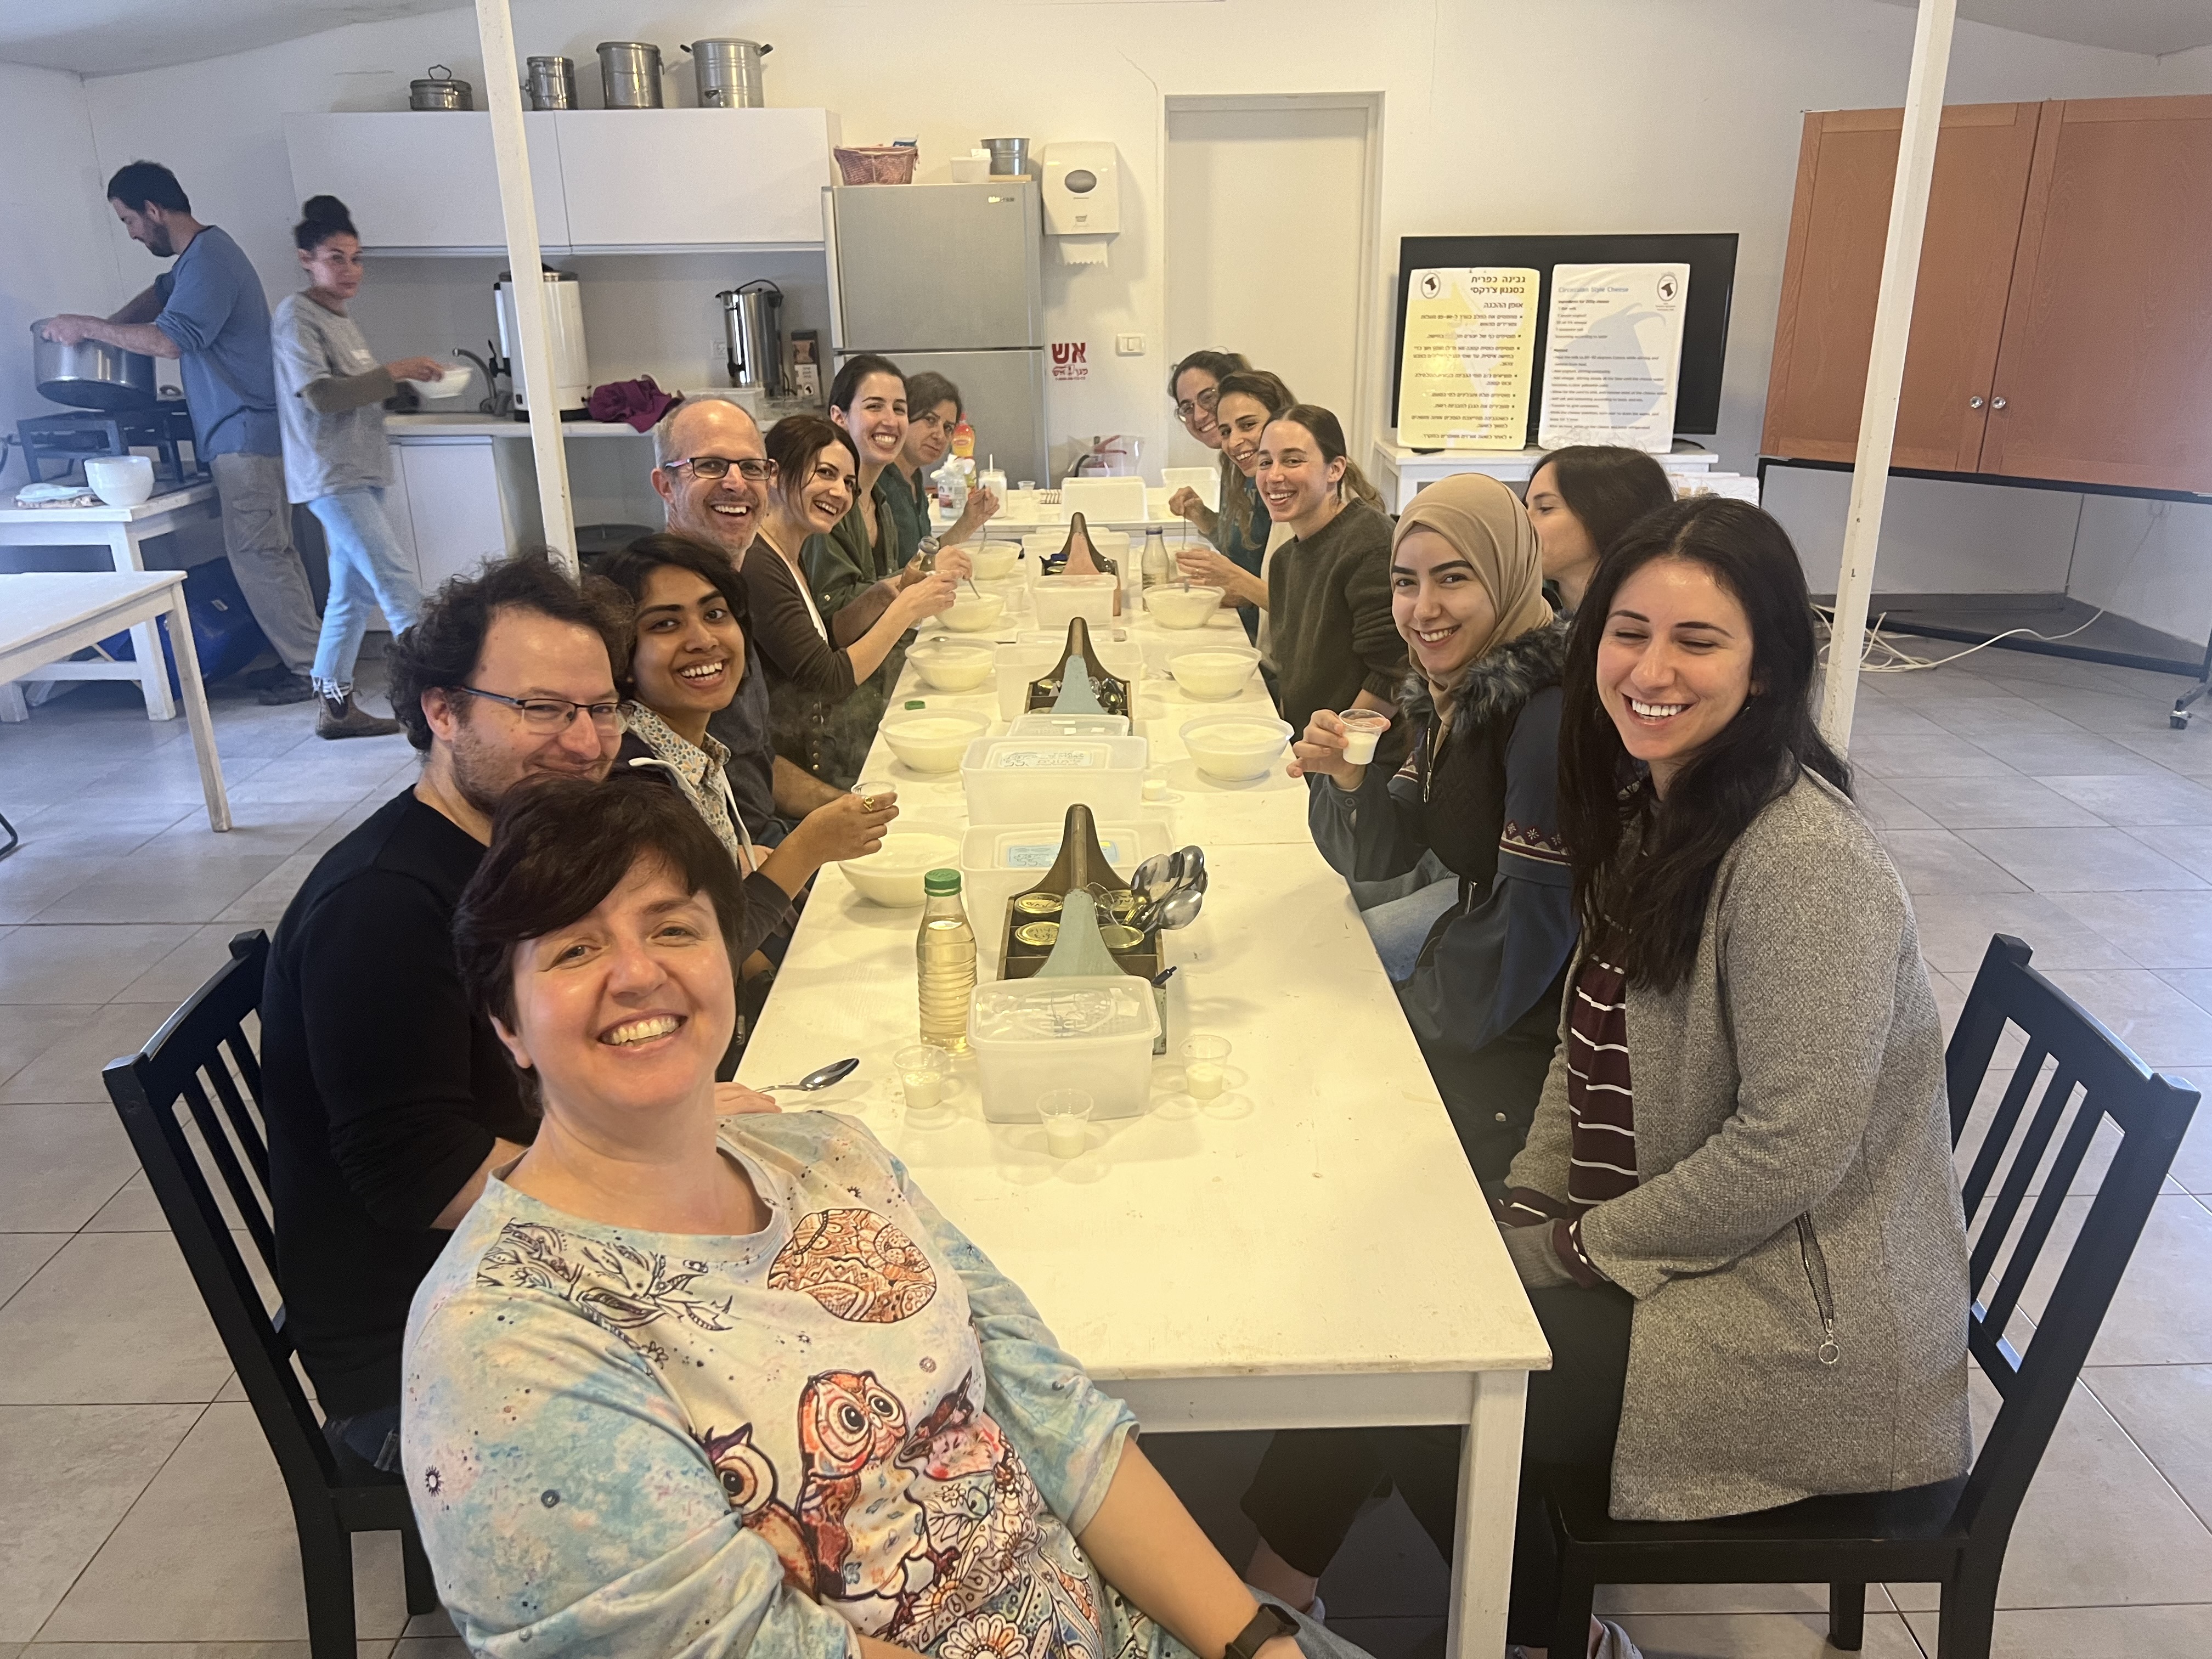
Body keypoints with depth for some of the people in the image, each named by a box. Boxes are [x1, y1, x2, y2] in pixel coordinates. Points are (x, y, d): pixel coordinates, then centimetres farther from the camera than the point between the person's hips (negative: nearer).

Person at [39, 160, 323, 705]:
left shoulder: (207, 260, -15)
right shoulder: (203, 253, 18)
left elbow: (171, 340, -24)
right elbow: (165, 291, 37)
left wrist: (86, 326, -12)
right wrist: (111, 325, 21)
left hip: (245, 436, -10)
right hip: (249, 432, 10)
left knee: (257, 557, -8)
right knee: (269, 554, 11)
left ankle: (313, 669, -4)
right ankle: (302, 654, 16)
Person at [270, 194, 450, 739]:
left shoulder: (340, 318, 19)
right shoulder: (296, 316, -9)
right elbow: (320, 395, -20)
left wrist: (405, 379, 9)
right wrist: (394, 372, -19)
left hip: (361, 473, 10)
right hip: (330, 475, -10)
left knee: (353, 591, 10)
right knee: (397, 578, -15)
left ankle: (335, 705, 17)